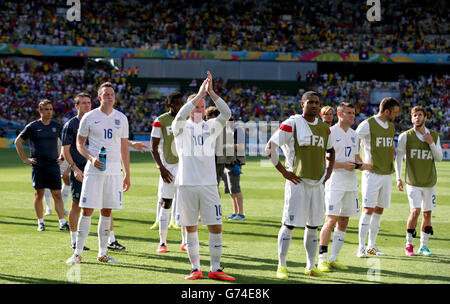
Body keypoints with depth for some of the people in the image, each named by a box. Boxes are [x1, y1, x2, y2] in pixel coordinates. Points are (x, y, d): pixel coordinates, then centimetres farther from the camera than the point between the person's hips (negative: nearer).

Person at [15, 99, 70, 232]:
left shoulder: (57, 125, 7)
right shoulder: (32, 126, 0)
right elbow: (18, 142, 6)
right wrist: (24, 159, 1)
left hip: (53, 165, 1)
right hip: (38, 165, -1)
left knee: (57, 195, -3)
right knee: (39, 194, 3)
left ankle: (62, 223, -4)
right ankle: (40, 222, 11)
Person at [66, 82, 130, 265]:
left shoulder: (121, 118, 9)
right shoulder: (89, 118, 0)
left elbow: (124, 148, 14)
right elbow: (79, 143, 5)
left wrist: (127, 174, 10)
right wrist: (92, 158, -13)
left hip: (114, 170, 3)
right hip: (94, 170, -3)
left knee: (106, 212, 6)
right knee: (87, 210, -6)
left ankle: (102, 253, 12)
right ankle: (78, 253, -1)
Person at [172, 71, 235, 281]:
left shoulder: (211, 127, 11)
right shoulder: (182, 128, 4)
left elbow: (226, 113, -6)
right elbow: (181, 116, -18)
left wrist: (211, 92, -15)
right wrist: (200, 93, -23)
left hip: (209, 184, 2)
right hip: (186, 184, -2)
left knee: (216, 227, -3)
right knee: (190, 228, 4)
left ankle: (215, 269, 6)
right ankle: (195, 269, 12)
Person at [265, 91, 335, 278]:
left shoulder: (324, 128, 12)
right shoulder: (292, 124, -7)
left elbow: (330, 150, 30)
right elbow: (270, 147, -6)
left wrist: (329, 170, 14)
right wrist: (283, 171, -9)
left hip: (317, 183, 6)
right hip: (297, 182, -6)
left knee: (313, 226, 11)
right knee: (289, 225, -4)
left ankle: (311, 267, 19)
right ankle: (281, 266, 3)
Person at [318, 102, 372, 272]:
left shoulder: (353, 135, 15)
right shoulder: (330, 133, -8)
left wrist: (363, 165, 2)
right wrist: (344, 165, -19)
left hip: (351, 183, 7)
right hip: (335, 184, -7)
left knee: (343, 222, 7)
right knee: (331, 221, -12)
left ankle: (333, 259, 14)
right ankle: (322, 259, -7)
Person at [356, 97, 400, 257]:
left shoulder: (391, 126, 13)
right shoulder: (367, 125, -10)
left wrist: (391, 162, 15)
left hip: (387, 174, 7)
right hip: (372, 173, -7)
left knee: (379, 210, 9)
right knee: (368, 210, -10)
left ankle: (371, 246, 15)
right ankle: (361, 247, -8)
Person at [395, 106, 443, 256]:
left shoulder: (434, 136, 7)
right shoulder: (405, 136, -2)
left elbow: (439, 158, 5)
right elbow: (398, 157, 0)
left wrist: (431, 143, -10)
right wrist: (398, 178, -6)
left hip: (430, 182, 3)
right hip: (413, 181, -3)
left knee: (427, 213, 5)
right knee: (415, 211, -15)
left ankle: (423, 246, 16)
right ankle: (409, 244, -2)